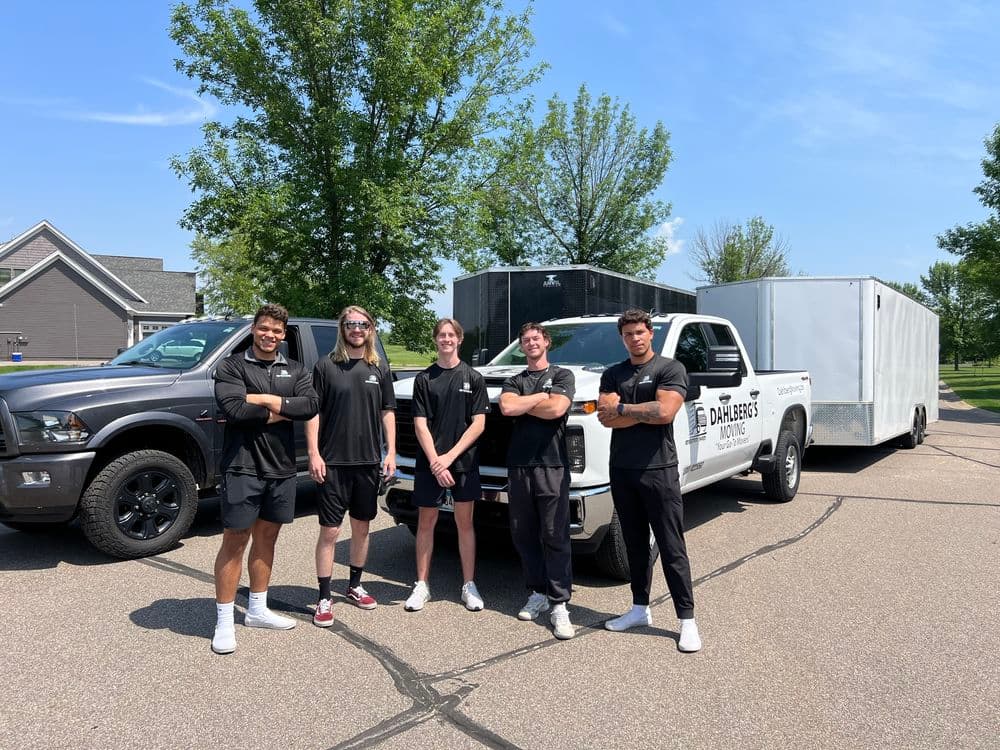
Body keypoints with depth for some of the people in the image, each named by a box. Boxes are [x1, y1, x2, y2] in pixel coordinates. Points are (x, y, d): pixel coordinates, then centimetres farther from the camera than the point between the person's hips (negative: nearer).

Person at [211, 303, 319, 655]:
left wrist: (266, 400, -15)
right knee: (235, 541, 0)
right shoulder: (232, 366, -2)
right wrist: (282, 412, -11)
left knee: (266, 537, 15)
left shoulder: (295, 370, 10)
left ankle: (257, 610, 29)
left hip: (281, 467, 5)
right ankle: (224, 622, 11)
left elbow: (311, 404, -8)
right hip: (242, 466, -4)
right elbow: (232, 408, -19)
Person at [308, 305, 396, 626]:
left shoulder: (379, 368, 7)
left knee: (361, 527, 14)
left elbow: (387, 412, 10)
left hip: (369, 461, 3)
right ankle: (324, 598, 11)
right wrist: (313, 454, -10)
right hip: (333, 462, -3)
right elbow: (313, 412, -3)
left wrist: (391, 452, 3)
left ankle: (355, 586, 30)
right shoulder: (326, 366, -2)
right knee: (330, 530, 0)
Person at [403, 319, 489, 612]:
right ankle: (422, 586, 18)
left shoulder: (473, 378, 2)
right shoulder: (424, 379, 3)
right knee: (426, 522, 7)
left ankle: (469, 586, 16)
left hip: (464, 462, 0)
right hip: (429, 462, 1)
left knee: (465, 523, 7)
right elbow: (420, 425, -1)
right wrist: (435, 462, -13)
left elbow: (478, 424, -3)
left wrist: (449, 457, -11)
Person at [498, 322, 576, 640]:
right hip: (519, 466, 4)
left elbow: (557, 409, -11)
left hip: (552, 465, -4)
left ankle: (559, 604, 0)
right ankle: (538, 593, 21)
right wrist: (542, 396, -2)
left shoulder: (562, 375, 8)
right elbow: (507, 407, -5)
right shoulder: (514, 381, 17)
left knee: (555, 537, -4)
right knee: (524, 535, 8)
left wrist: (521, 404, 0)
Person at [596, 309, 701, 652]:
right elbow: (605, 418, -4)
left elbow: (665, 412, -18)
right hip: (621, 470, 5)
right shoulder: (613, 374, 10)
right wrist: (646, 411, -11)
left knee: (672, 548, 1)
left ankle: (687, 620, 9)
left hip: (658, 470, -5)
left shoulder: (670, 369, -3)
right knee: (635, 543, 15)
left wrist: (621, 409, -9)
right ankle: (640, 608, 27)